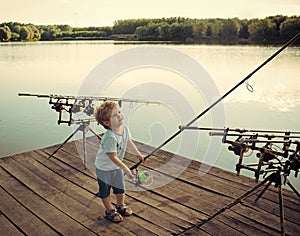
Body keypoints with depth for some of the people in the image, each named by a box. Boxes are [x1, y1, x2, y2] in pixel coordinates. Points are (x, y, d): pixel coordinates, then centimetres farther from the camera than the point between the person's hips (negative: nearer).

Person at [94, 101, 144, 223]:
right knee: (105, 191, 13)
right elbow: (113, 157, -33)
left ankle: (121, 206, 47)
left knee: (120, 188, 23)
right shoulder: (110, 137, -38)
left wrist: (138, 154, 20)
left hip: (117, 166, 7)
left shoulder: (124, 128, -13)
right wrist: (126, 169, -27)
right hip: (104, 168, -7)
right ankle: (110, 211, 35)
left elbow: (129, 143, 8)